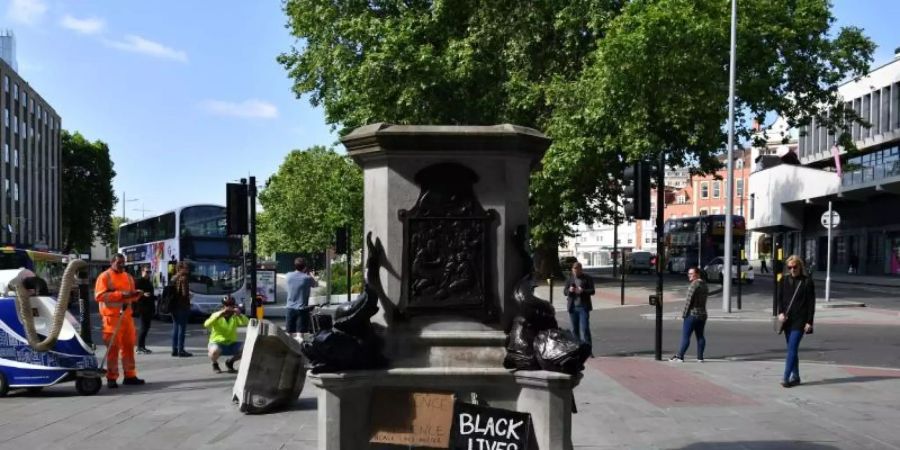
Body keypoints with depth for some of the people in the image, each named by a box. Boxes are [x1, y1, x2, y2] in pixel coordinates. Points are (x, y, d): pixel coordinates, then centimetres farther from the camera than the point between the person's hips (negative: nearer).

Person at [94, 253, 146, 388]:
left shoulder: (128, 277, 17)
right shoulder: (104, 276, -2)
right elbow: (99, 296, -13)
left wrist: (135, 294, -2)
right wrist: (120, 294, -19)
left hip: (126, 315, 6)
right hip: (111, 316, -6)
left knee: (128, 346, 7)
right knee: (113, 347, -5)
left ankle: (130, 375, 14)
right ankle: (111, 378, 0)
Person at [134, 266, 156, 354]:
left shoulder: (149, 282, 20)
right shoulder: (138, 281, -6)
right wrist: (143, 295, -28)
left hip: (149, 308, 9)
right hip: (143, 308, -9)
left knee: (146, 327, 9)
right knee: (144, 327, -10)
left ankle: (142, 346, 14)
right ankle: (140, 347, -7)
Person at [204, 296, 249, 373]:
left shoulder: (235, 316, -1)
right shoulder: (217, 315, -7)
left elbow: (247, 323, -17)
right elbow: (206, 325, -26)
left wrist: (239, 315, -33)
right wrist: (220, 314, -32)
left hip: (231, 344, 3)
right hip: (217, 343, -3)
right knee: (214, 350, -38)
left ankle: (230, 362, 8)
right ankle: (215, 364, 0)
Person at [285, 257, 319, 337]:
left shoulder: (289, 276, -1)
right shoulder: (307, 278, -11)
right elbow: (316, 284, 8)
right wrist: (308, 273, 13)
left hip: (290, 309, 4)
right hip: (302, 309, -4)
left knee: (289, 333, 11)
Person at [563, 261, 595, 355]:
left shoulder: (587, 279, 3)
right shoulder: (570, 279, 11)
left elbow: (592, 291, -3)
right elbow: (564, 292, 9)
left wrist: (583, 291, -21)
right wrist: (569, 290, -14)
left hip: (583, 307, -4)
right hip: (572, 307, 4)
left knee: (584, 329, -10)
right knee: (575, 329, 7)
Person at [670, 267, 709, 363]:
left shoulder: (694, 285, -15)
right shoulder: (704, 285, 13)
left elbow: (689, 300, -17)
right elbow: (704, 300, 15)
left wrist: (684, 313, -11)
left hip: (692, 314, -9)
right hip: (702, 314, 9)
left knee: (685, 336, -5)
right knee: (700, 336, 10)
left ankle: (680, 356, -5)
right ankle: (700, 357, 10)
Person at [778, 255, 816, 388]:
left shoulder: (807, 281, -4)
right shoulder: (785, 281, 9)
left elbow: (811, 303, -4)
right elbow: (780, 298, 13)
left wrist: (809, 322, -9)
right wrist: (780, 313, -5)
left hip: (800, 321, -5)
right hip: (787, 320, 5)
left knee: (792, 348, -13)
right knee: (792, 349, 11)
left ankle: (786, 378, -15)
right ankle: (795, 377, 19)